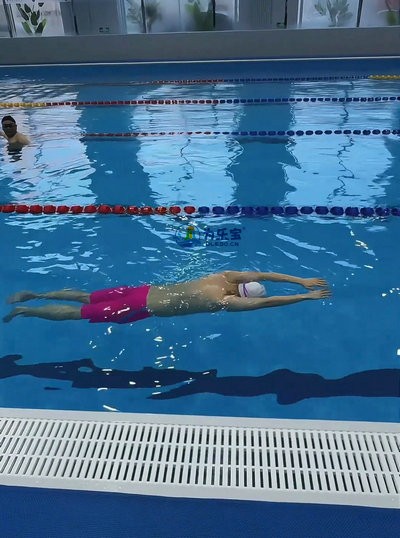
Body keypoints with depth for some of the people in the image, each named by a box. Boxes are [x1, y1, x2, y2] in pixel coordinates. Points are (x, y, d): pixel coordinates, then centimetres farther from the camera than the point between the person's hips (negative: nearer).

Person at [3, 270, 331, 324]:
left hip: (143, 291, 7)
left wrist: (302, 280, 2)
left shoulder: (225, 277, -1)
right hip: (142, 307, -7)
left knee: (86, 297, 19)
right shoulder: (224, 300, -22)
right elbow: (265, 303, -27)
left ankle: (33, 294, 31)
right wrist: (306, 297, -20)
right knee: (77, 314, 6)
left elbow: (261, 275, 4)